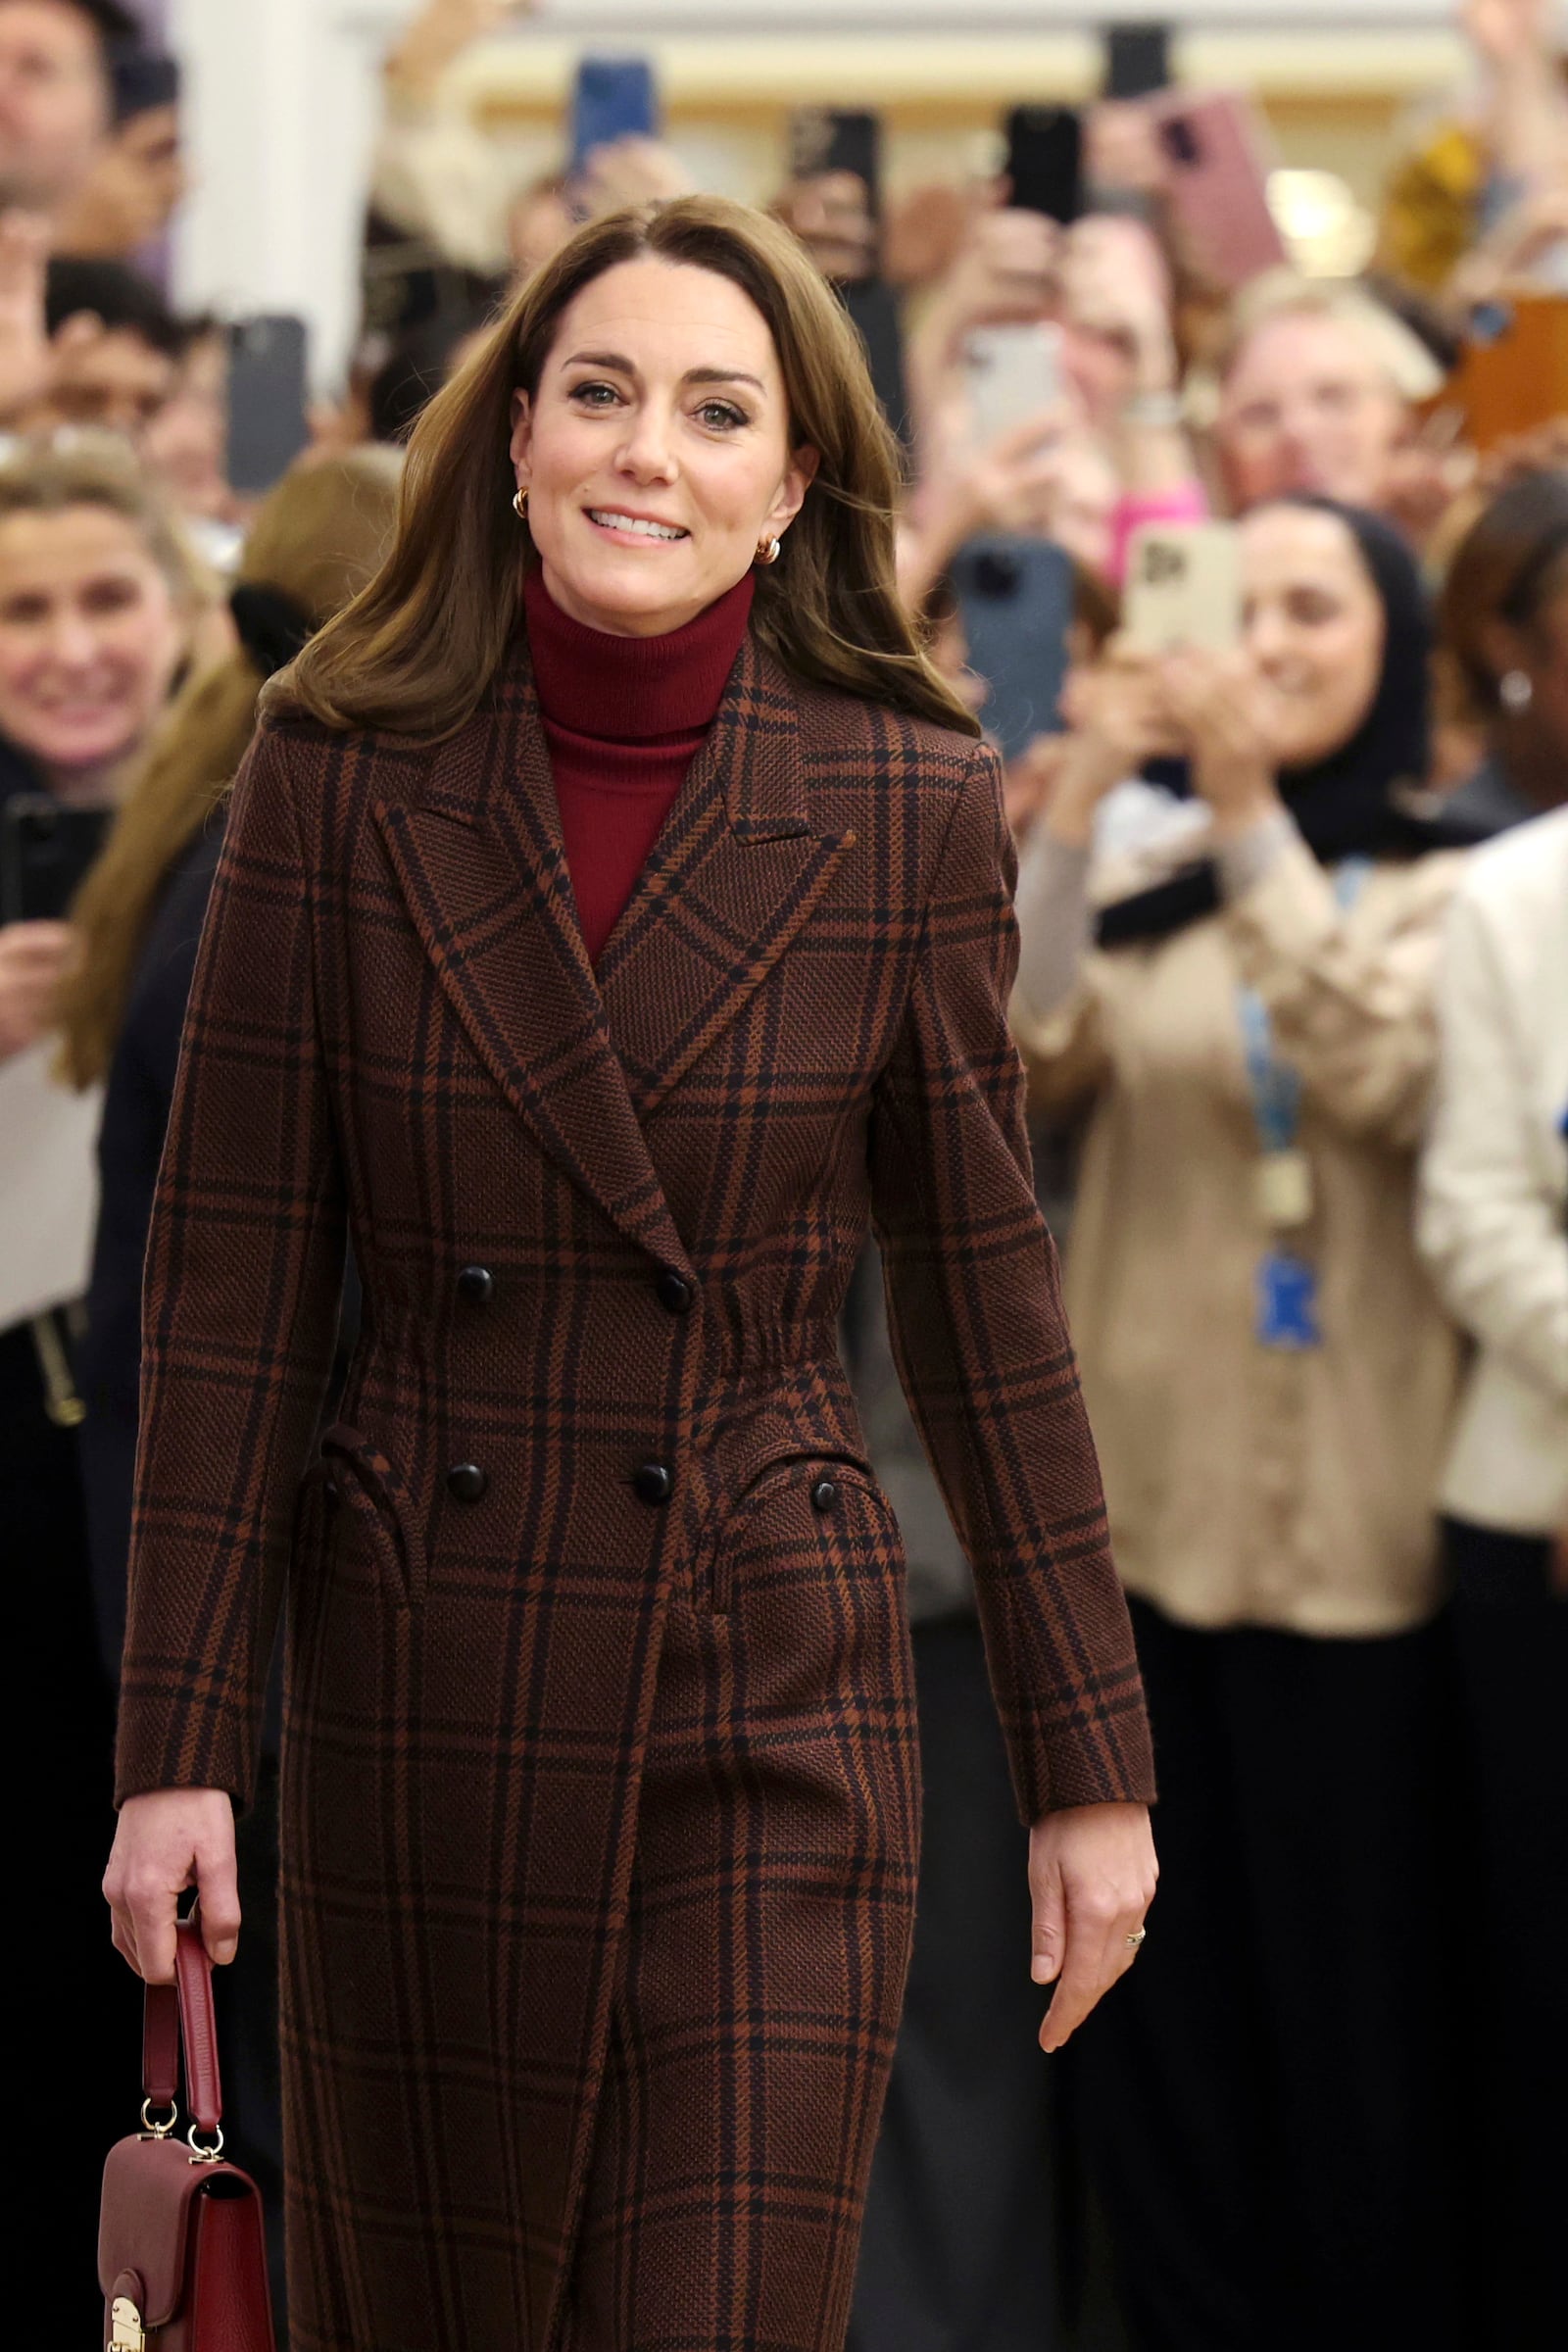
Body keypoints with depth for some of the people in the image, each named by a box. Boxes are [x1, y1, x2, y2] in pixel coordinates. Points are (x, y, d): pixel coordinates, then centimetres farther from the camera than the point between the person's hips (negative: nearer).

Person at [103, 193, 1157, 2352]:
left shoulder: (906, 805, -3)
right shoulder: (344, 774, -2)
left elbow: (985, 1294, 3)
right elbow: (234, 1282, 0)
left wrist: (1089, 1763, 4)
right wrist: (180, 1746, -3)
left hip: (775, 1702, -1)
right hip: (420, 1692, 1)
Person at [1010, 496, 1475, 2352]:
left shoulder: (1453, 887, -3)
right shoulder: (1146, 868, 7)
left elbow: (1384, 1079, -20)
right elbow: (1024, 1062, -6)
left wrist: (1251, 815, -23)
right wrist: (1081, 800, -15)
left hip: (1345, 1529, -4)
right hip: (1133, 1499, 4)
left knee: (1345, 2007, 2)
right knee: (1155, 1994, 10)